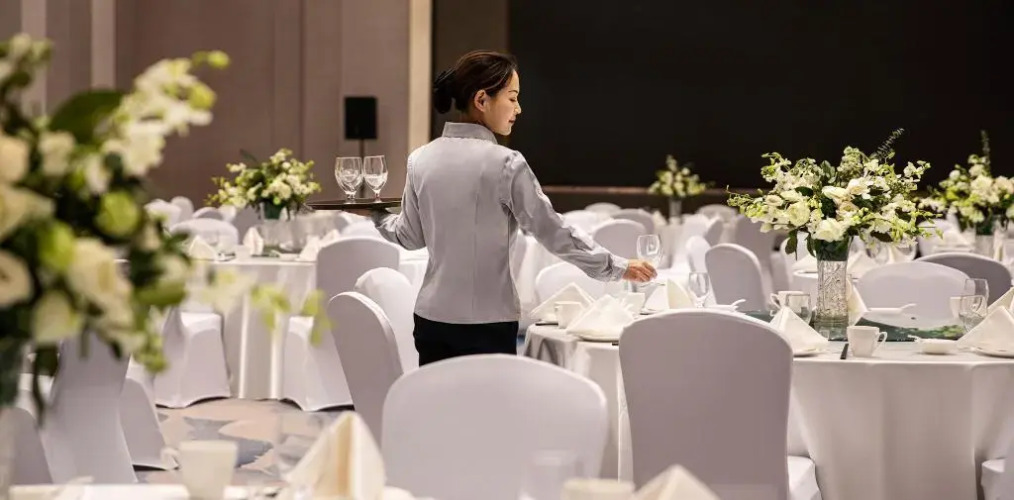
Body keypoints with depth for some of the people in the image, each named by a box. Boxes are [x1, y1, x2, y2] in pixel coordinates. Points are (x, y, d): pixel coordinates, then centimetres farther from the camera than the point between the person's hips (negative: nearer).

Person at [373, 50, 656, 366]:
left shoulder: (421, 160, 3)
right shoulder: (505, 164, -13)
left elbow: (412, 237, 11)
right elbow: (552, 231, -10)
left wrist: (379, 217, 33)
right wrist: (617, 267, -1)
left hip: (432, 317, 5)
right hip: (487, 323, -5)